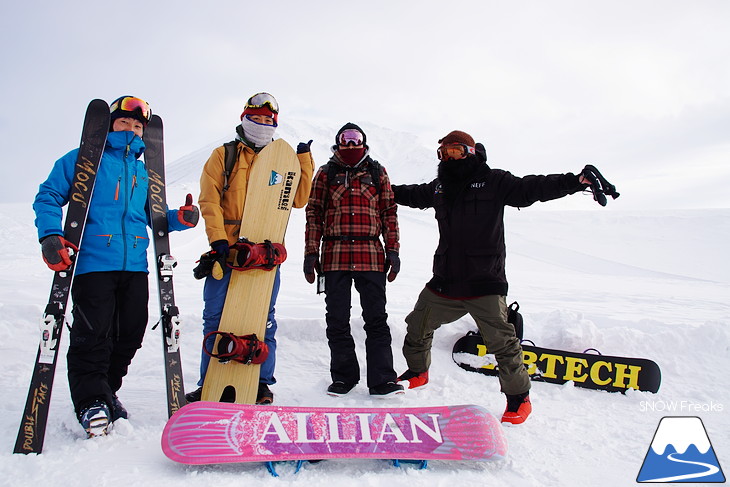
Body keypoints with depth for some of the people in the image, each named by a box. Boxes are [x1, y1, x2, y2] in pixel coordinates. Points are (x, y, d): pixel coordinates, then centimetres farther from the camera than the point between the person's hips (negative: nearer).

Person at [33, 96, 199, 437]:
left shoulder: (143, 171, 20)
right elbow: (48, 197, 4)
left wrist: (179, 218, 0)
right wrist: (51, 236, -13)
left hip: (134, 265, 5)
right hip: (93, 262, -4)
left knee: (130, 333, 8)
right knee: (93, 333, -8)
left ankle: (107, 390, 27)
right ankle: (91, 401, 7)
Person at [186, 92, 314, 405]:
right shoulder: (223, 156, 10)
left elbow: (298, 199, 8)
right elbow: (210, 200, 1)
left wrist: (304, 160, 1)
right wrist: (217, 238, -12)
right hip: (228, 249, -1)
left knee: (263, 319, 4)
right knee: (216, 316, 1)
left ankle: (262, 383, 13)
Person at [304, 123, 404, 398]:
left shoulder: (377, 173, 13)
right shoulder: (326, 173, 13)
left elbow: (389, 213, 11)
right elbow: (314, 213, 10)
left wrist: (392, 250, 4)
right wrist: (311, 252, 2)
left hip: (371, 257, 0)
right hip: (335, 257, 1)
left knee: (376, 319, -1)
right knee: (337, 321, 6)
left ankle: (382, 380, 5)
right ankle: (343, 377, 19)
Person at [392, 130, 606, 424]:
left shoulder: (494, 182, -4)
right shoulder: (439, 187, 13)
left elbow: (533, 188, -11)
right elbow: (413, 195, 31)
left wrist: (576, 181, -23)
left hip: (484, 285, -5)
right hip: (445, 282, 6)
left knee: (502, 342, -8)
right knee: (418, 326, 15)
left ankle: (519, 397, 14)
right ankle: (417, 373, 41)